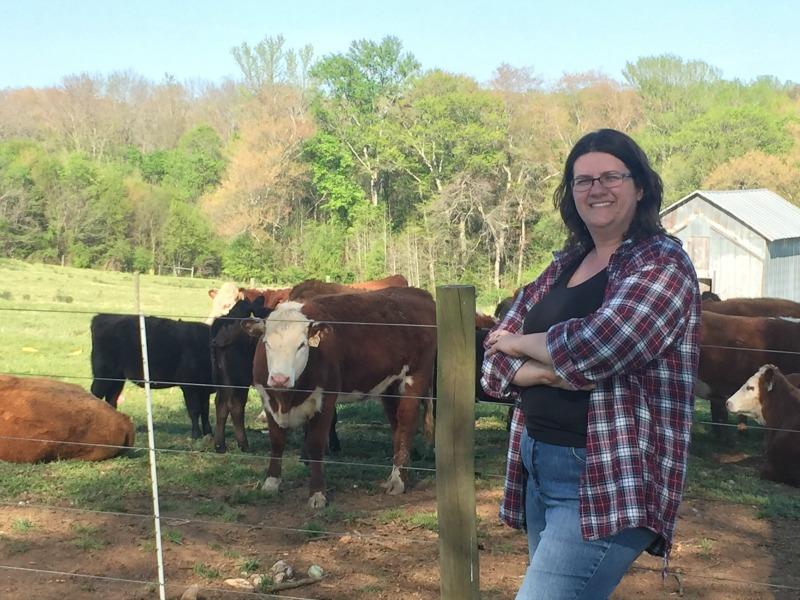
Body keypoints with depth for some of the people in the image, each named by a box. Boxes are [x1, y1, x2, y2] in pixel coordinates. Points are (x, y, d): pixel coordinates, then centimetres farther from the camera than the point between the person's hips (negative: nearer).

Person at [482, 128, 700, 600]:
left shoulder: (663, 264, -7)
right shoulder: (563, 266, 13)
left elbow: (595, 346, -24)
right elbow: (493, 366, 8)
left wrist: (522, 343, -5)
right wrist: (544, 370, -13)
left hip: (609, 484, -8)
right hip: (536, 468, 8)